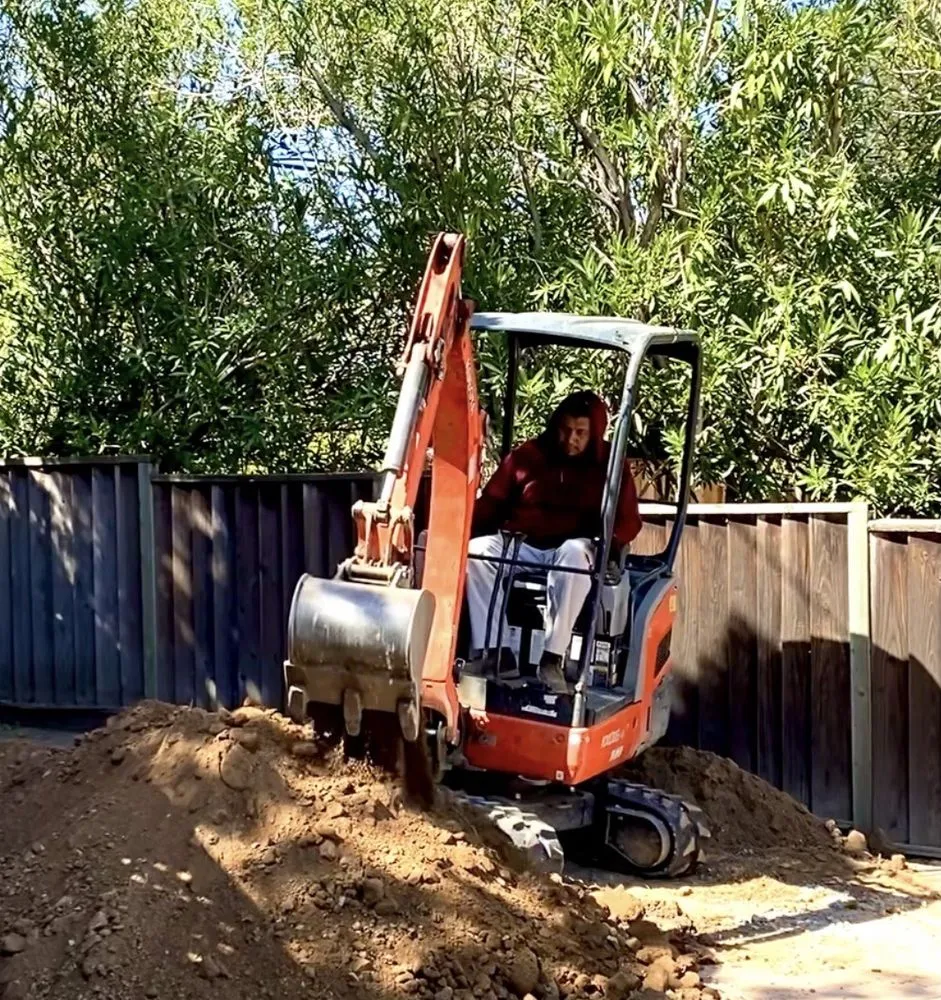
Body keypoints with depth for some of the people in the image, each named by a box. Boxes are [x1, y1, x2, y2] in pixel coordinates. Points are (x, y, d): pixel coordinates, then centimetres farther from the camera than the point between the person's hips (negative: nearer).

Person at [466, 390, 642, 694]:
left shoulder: (610, 465, 6)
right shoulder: (527, 454, 8)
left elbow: (628, 520, 3)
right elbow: (492, 501, 8)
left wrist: (609, 543, -20)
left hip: (572, 548, -2)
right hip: (520, 545, 2)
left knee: (575, 554, -39)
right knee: (476, 552, -28)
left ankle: (552, 658, -40)